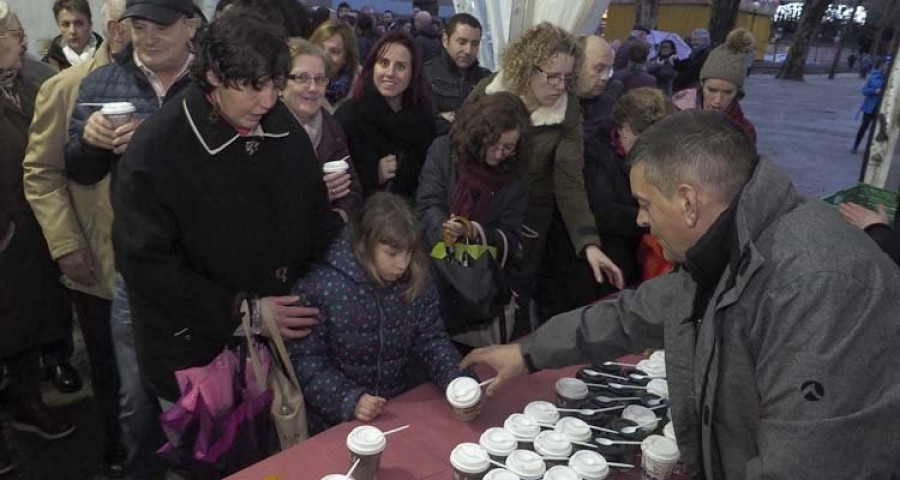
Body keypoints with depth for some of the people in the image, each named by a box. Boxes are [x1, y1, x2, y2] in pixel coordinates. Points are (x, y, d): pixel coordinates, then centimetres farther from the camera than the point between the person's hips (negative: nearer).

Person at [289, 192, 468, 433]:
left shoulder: (416, 283, -3)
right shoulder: (322, 287, -16)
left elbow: (431, 340, 3)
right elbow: (304, 358, -13)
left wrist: (456, 382, -13)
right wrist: (349, 400, -23)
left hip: (399, 409, 3)